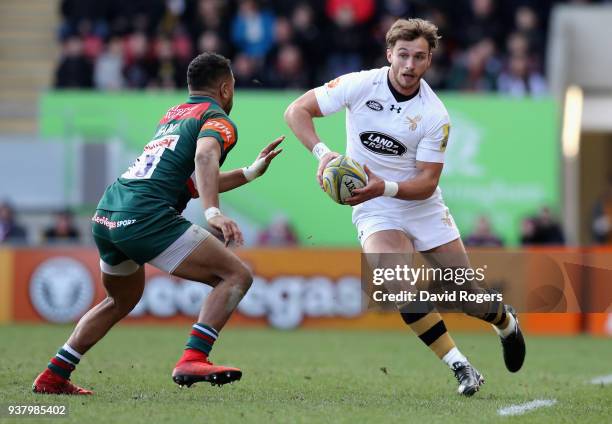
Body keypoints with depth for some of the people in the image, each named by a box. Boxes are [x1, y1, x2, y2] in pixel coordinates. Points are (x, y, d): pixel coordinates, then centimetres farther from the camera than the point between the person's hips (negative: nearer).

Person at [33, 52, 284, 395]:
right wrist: (214, 213, -33)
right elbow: (205, 156, -21)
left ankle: (53, 377, 33)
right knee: (237, 276, -6)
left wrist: (252, 171, 38)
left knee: (122, 300, 32)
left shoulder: (173, 115, 28)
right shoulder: (218, 119, 2)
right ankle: (193, 360, -21)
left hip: (105, 215, 9)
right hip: (146, 217, -9)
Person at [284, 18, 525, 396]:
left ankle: (506, 322, 42)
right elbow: (296, 111, -11)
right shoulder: (360, 85, -13)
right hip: (375, 212, -1)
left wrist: (385, 187, -32)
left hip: (423, 207, 1)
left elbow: (427, 183, -14)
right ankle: (460, 367, -17)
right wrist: (322, 152, -27)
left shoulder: (435, 116, -14)